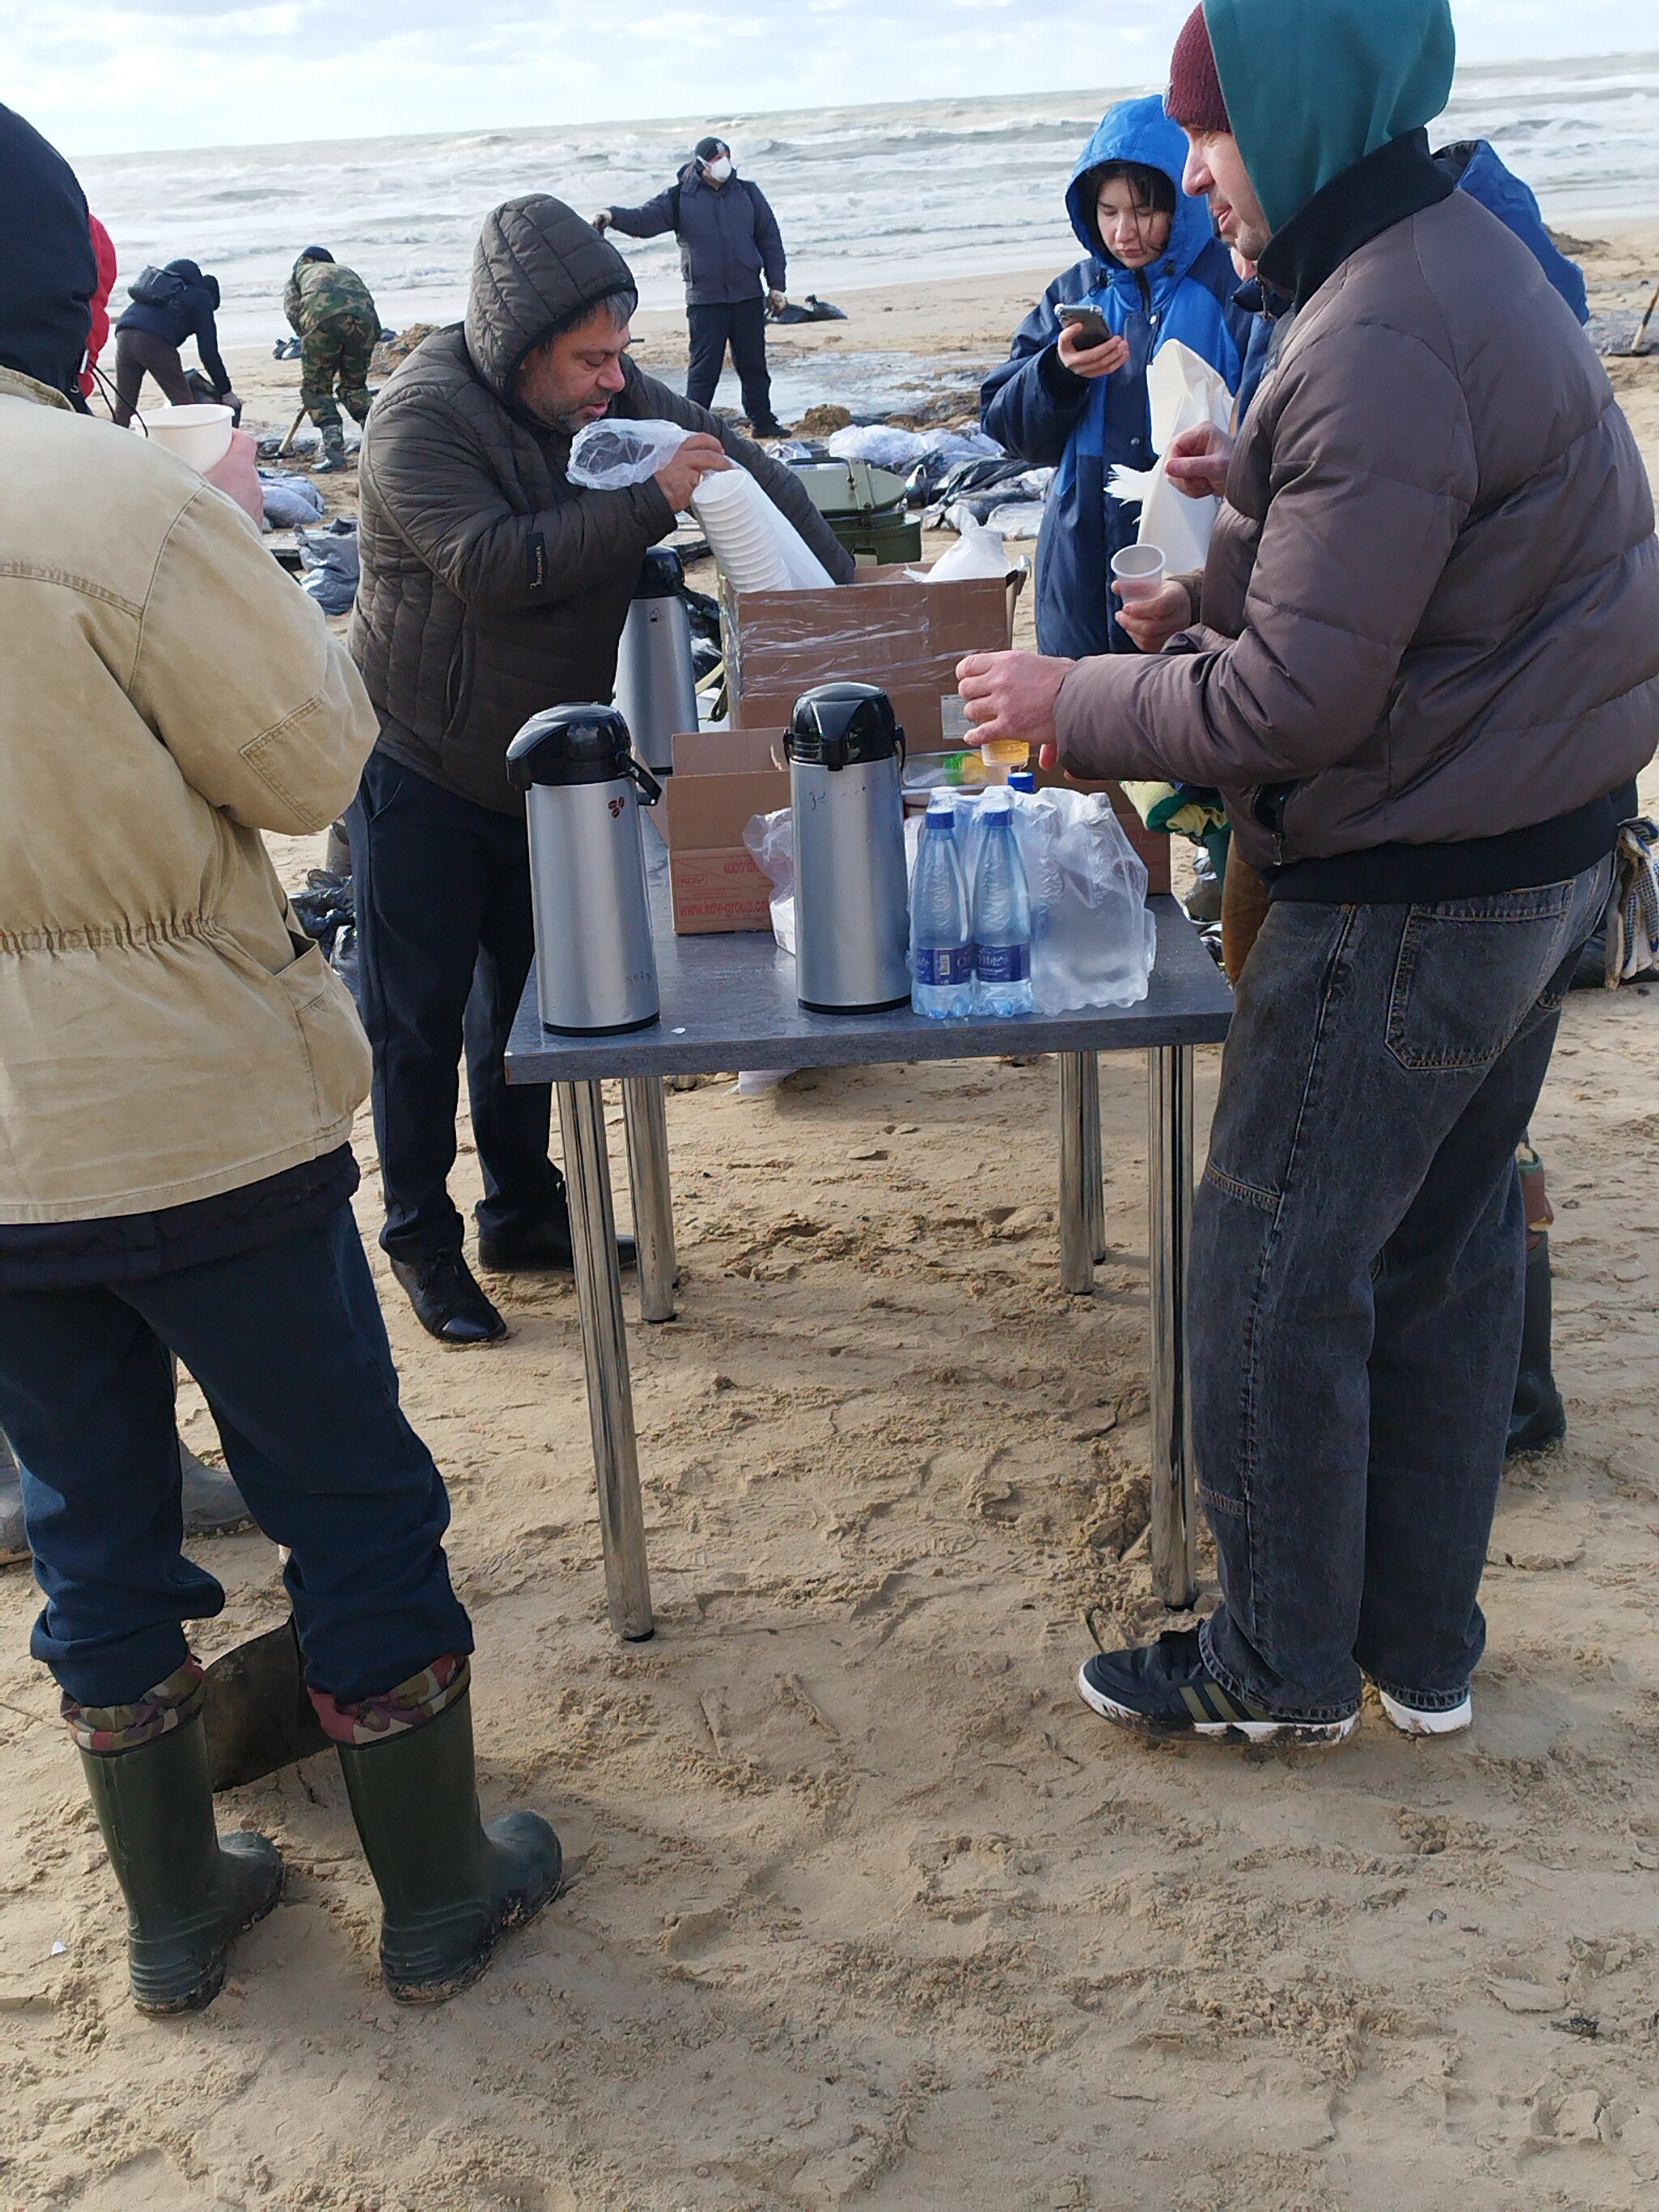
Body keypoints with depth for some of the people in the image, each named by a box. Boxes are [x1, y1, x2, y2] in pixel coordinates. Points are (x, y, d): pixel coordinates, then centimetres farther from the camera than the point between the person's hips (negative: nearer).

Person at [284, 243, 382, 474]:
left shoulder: (299, 273, 32)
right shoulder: (347, 270, 41)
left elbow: (293, 313, 14)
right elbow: (370, 304, 27)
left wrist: (308, 342, 21)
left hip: (322, 318, -3)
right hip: (364, 317, 3)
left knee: (315, 388, 9)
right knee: (355, 386, 22)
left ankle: (334, 452, -5)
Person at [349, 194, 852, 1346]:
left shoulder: (617, 393, -2)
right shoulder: (423, 420, -21)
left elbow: (753, 471, 3)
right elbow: (496, 567, -33)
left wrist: (843, 605, -5)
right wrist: (650, 501, -31)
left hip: (548, 764, 6)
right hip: (422, 770, -6)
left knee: (529, 990, 15)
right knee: (420, 1010, 1)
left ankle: (523, 1210, 30)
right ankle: (422, 1239, 14)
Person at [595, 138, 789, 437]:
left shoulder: (748, 193, 7)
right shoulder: (680, 197, 1)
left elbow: (770, 240, 10)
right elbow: (645, 219, -9)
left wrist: (776, 286, 5)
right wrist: (614, 216, -29)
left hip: (748, 297, 3)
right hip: (704, 299, -3)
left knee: (754, 364, 10)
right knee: (704, 367, -4)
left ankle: (762, 421, 23)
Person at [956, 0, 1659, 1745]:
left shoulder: (1374, 347, -22)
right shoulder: (1472, 261, 11)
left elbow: (1297, 699, -24)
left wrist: (1070, 705, -11)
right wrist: (1267, 491, 11)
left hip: (1410, 902, -10)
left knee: (1277, 1267, 3)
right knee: (1445, 1245, 16)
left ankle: (1283, 1665, 20)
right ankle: (1421, 1646, 31)